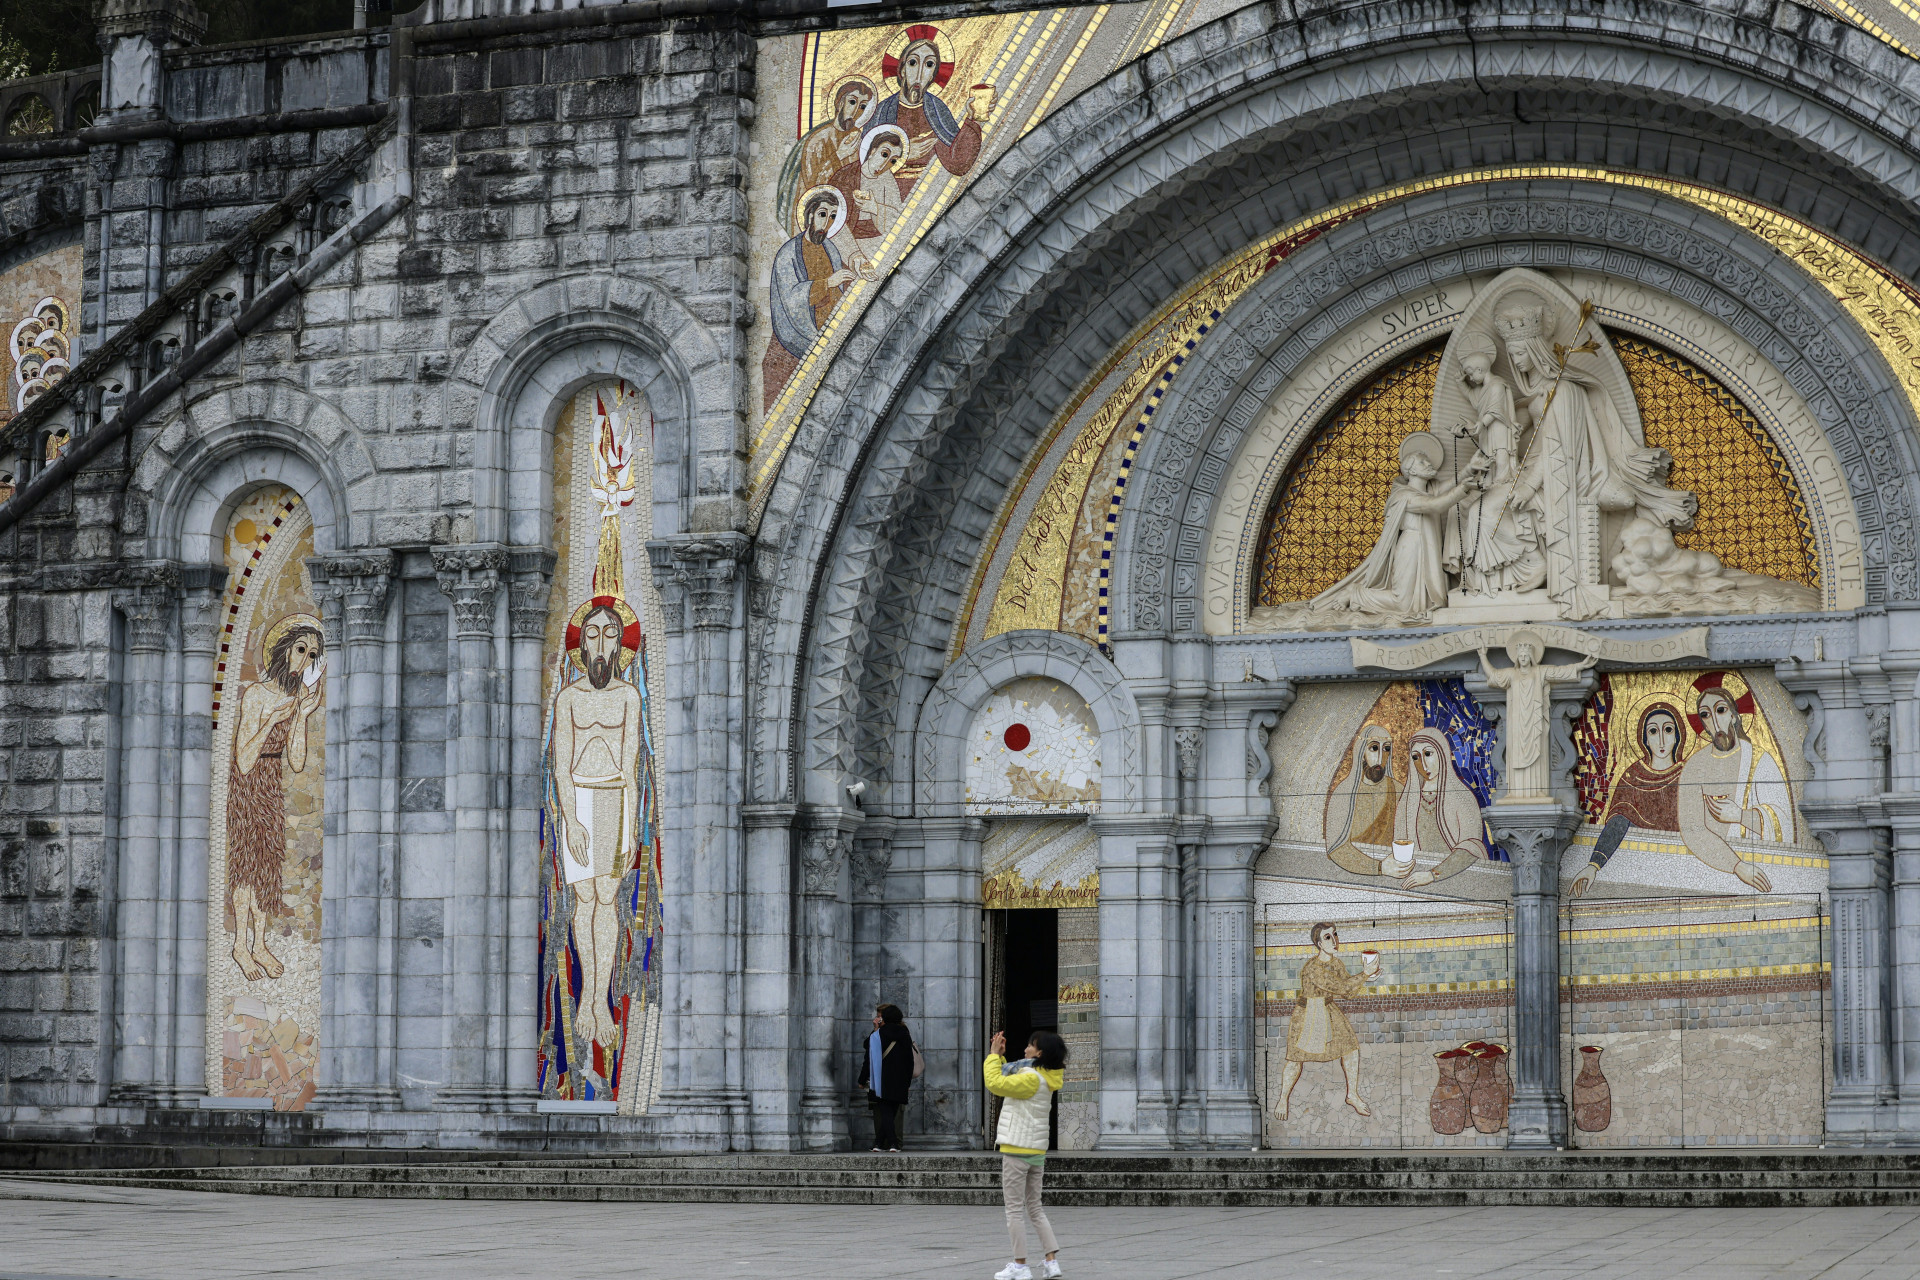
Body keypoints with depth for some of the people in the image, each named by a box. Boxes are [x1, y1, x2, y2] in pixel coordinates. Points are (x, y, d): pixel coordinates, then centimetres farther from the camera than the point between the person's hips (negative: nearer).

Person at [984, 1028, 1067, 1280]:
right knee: (1035, 1208, 14)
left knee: (1015, 1209, -2)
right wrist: (1000, 1056, 17)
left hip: (1016, 1150, -9)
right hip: (1037, 1152, 9)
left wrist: (994, 1055, -10)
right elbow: (1007, 1081, 20)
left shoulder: (1031, 1079, -18)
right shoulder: (1045, 1079, 11)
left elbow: (995, 1084, -22)